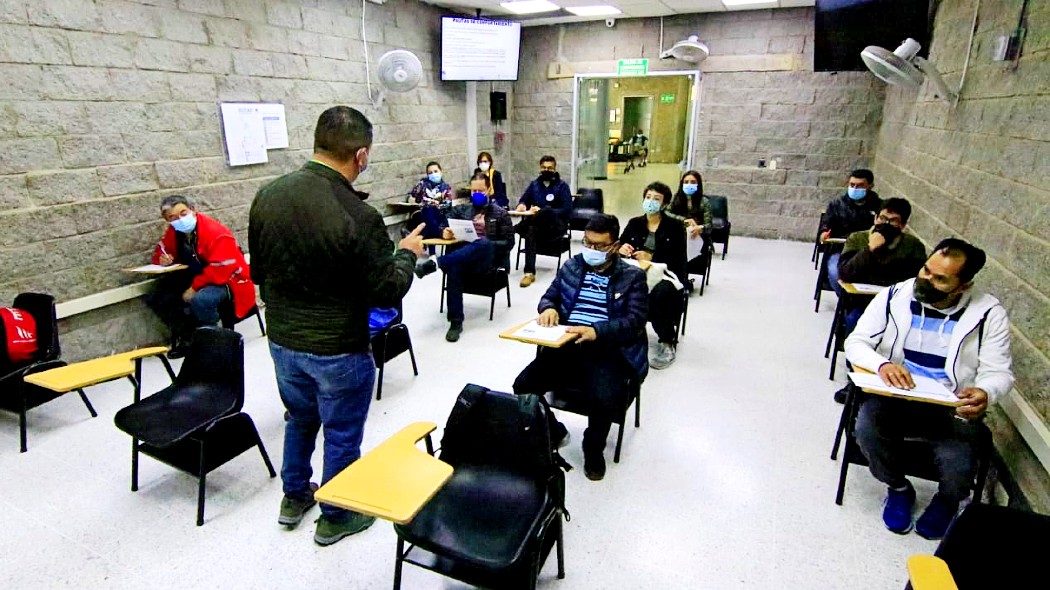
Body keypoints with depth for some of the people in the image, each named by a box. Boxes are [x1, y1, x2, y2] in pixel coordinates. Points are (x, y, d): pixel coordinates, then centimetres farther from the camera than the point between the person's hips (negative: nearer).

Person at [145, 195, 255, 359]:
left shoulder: (216, 232, -23)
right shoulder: (173, 232, 0)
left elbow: (222, 270, -27)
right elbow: (161, 251, 17)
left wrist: (194, 287, -25)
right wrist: (163, 260, -8)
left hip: (226, 281, -8)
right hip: (194, 278, 8)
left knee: (200, 301, -37)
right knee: (155, 299, -3)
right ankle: (187, 337, 8)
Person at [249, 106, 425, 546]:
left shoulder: (267, 196, -6)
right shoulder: (358, 217, -27)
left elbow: (259, 270, 6)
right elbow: (387, 293, -19)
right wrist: (407, 254, -1)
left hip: (282, 340, 6)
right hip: (338, 348, -6)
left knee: (300, 419, 27)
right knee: (341, 434, 15)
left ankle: (294, 497, 47)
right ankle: (335, 518, 35)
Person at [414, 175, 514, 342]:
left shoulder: (500, 213, 13)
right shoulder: (462, 209, 21)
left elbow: (508, 242, 6)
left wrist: (488, 246, -12)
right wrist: (446, 232, -7)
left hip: (487, 258, -2)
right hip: (462, 257, 2)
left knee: (484, 244, -39)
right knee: (454, 268, -36)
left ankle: (434, 263, -48)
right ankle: (455, 322, -33)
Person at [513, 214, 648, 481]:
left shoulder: (632, 277, 4)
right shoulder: (571, 266, 16)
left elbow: (635, 321, -8)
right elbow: (549, 295, 19)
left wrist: (596, 331, -26)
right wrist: (549, 308, -8)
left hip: (607, 350, -3)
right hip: (565, 345, 4)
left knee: (604, 399, -32)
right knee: (523, 386, -18)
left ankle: (593, 449, 5)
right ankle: (551, 431, 14)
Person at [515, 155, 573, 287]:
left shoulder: (562, 186, 0)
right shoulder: (534, 184, 14)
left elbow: (567, 210, -12)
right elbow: (523, 200, 16)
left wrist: (542, 211, -26)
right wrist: (521, 205, -12)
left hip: (556, 225, -3)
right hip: (538, 225, 3)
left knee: (547, 210, -37)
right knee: (531, 230, -35)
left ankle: (518, 227, -26)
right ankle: (530, 273, -39)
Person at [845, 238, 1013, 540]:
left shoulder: (988, 314, -4)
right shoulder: (894, 297, -4)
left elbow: (998, 372, -3)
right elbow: (856, 342, -4)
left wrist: (985, 393, -29)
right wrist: (882, 364, -26)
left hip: (952, 407, 0)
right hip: (895, 395, 1)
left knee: (958, 467, -26)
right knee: (867, 430, -30)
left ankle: (946, 501, 18)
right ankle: (899, 488, 8)